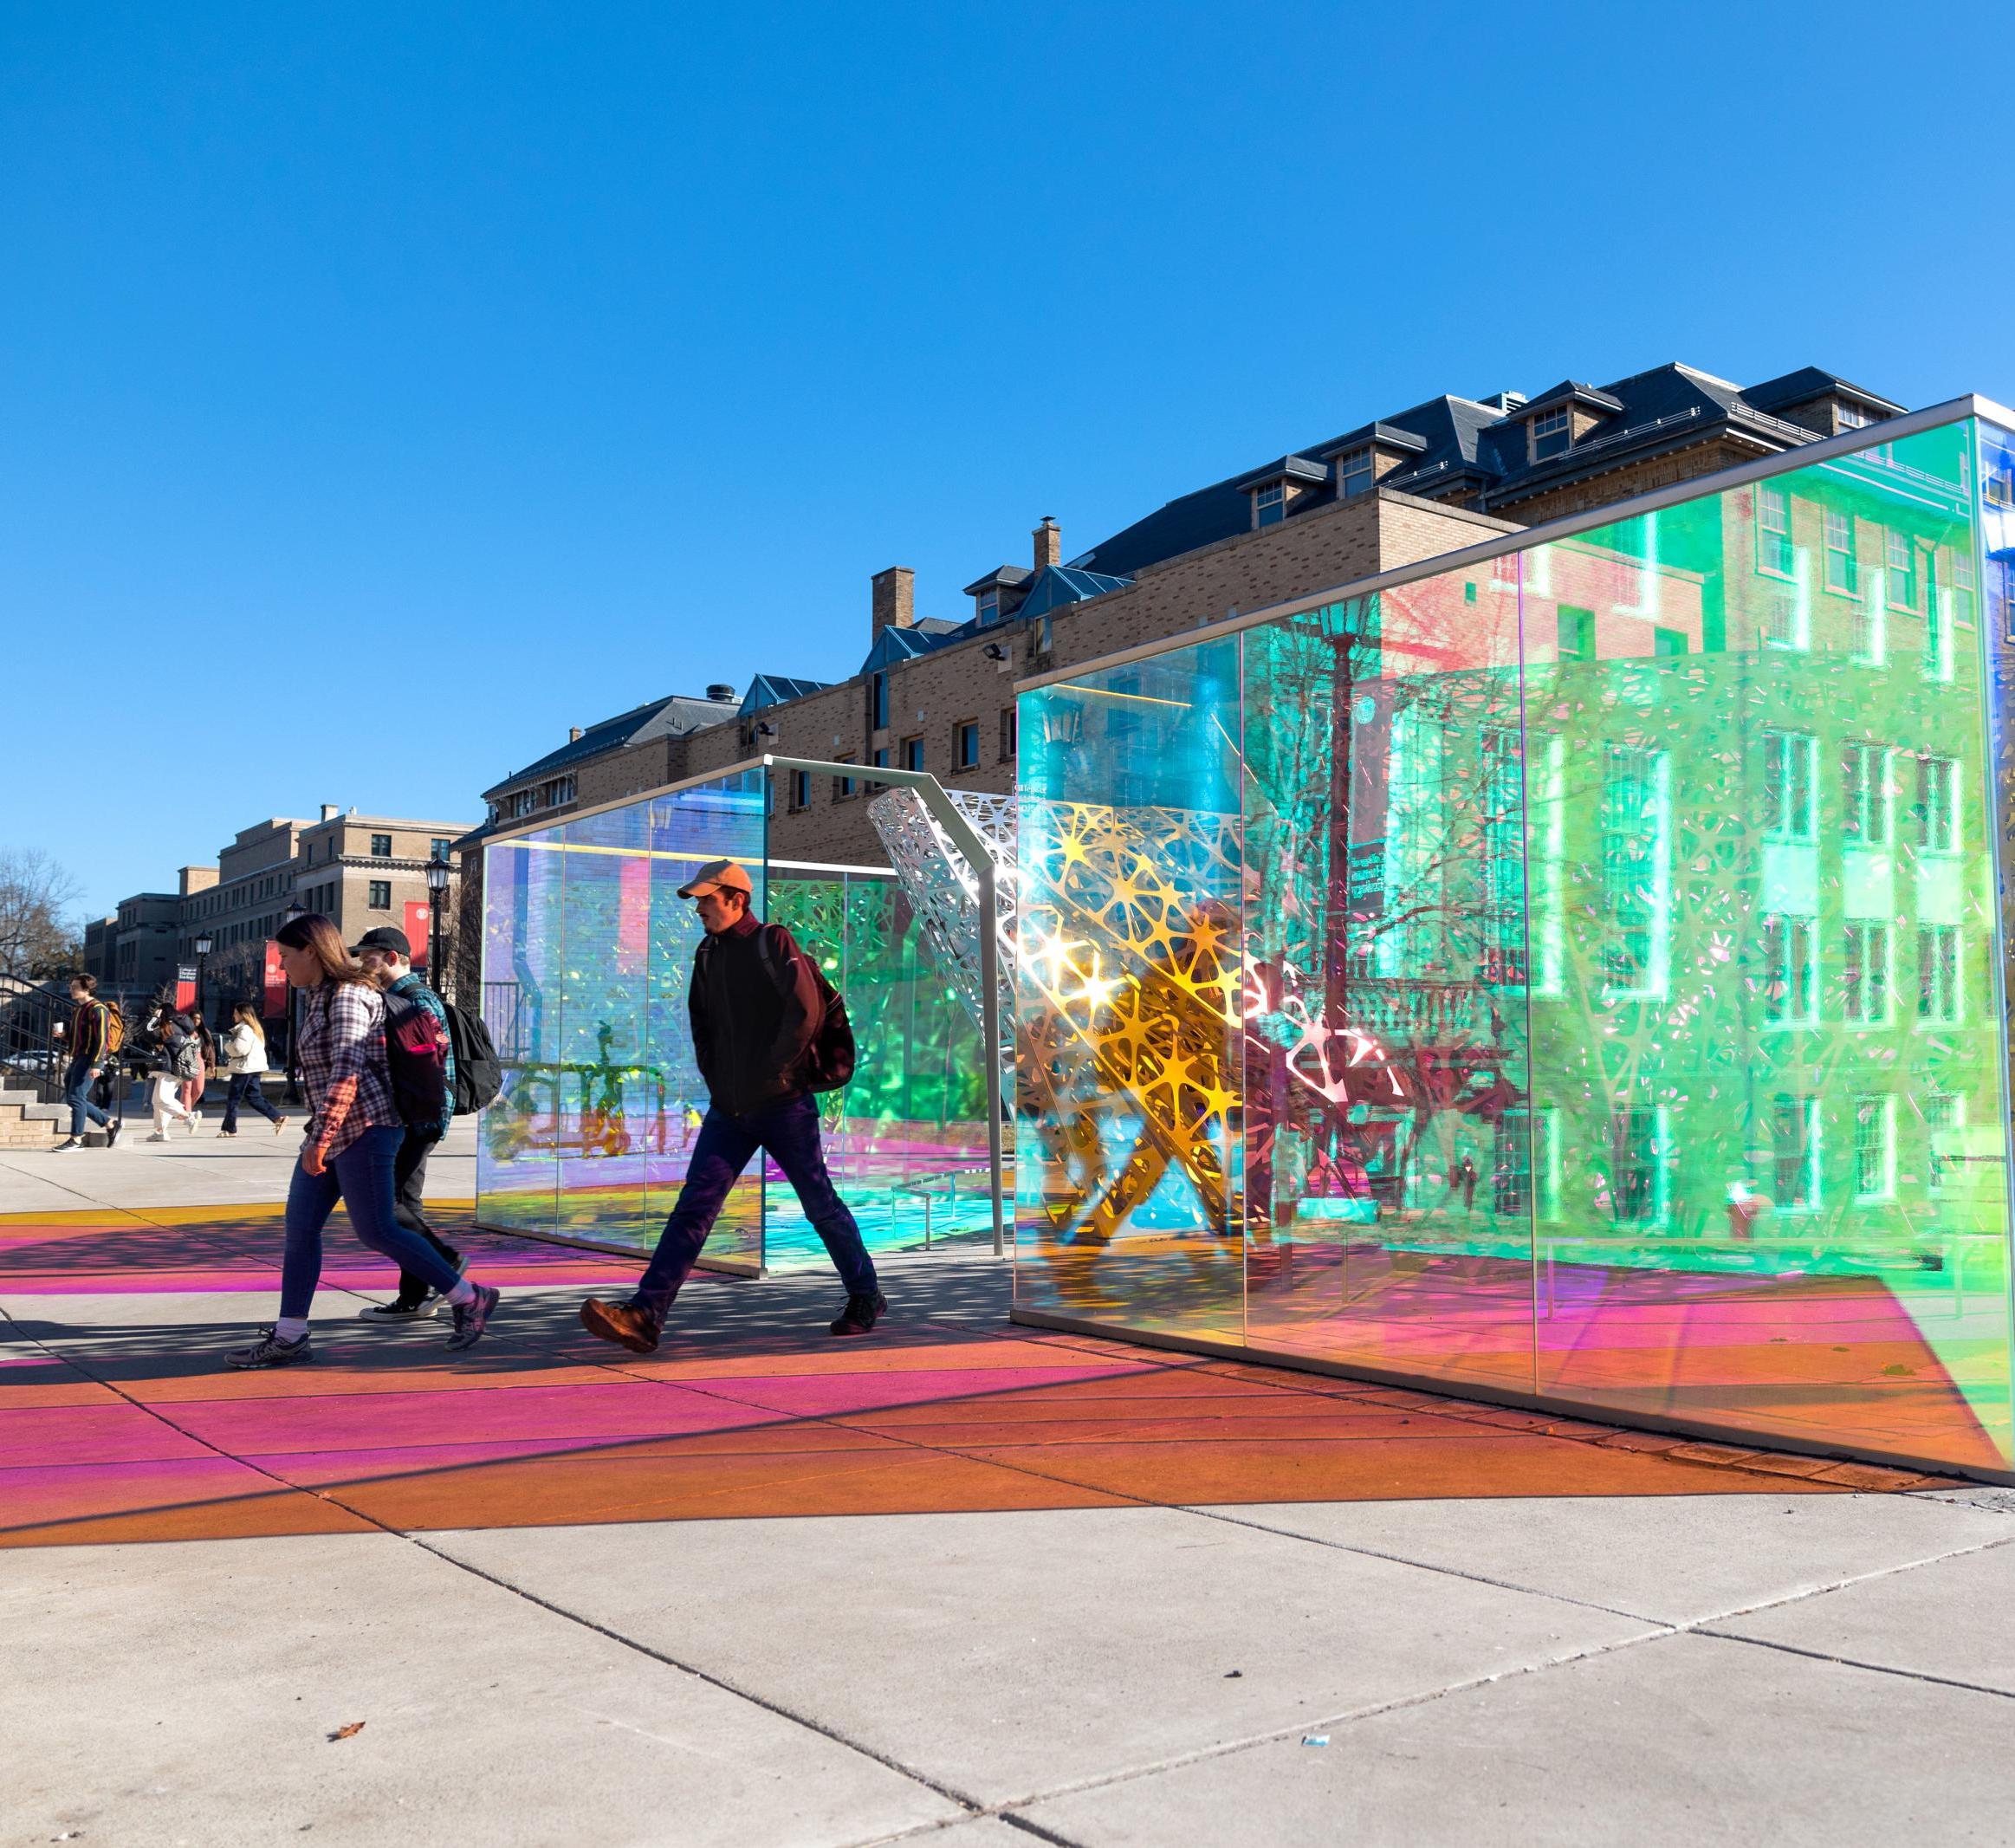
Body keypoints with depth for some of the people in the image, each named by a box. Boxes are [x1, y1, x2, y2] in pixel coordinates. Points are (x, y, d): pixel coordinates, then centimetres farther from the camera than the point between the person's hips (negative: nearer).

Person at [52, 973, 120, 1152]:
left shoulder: (98, 1009, -12)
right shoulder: (80, 1010, 19)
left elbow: (101, 1038, -19)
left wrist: (96, 1064, -26)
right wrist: (63, 1033, 7)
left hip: (90, 1059, -10)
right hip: (78, 1058, 10)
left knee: (76, 1096, -11)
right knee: (72, 1097, 10)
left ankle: (76, 1139, -5)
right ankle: (110, 1125, 17)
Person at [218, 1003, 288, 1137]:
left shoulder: (245, 1029, -14)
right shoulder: (255, 1028, 17)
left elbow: (239, 1049, -21)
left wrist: (227, 1045, -3)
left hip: (245, 1069, -10)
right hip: (254, 1068, 10)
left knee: (233, 1099, -1)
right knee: (254, 1098, 11)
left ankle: (229, 1129, 3)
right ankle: (278, 1118, 1)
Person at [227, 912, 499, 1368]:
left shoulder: (348, 998, -15)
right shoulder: (320, 997, 16)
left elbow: (346, 1073, -25)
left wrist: (321, 1137, -28)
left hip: (363, 1129, -10)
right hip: (331, 1132, 10)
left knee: (376, 1230, -7)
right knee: (300, 1226, 5)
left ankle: (470, 1299, 3)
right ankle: (288, 1337, 8)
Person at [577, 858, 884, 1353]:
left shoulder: (774, 944, -8)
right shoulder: (708, 954, 12)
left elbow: (807, 1014, -15)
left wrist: (771, 1075, -13)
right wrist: (716, 1081, 13)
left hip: (784, 1104, -6)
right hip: (728, 1108, 6)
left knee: (821, 1206, 5)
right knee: (694, 1205, -5)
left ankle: (866, 1298, 22)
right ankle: (644, 1315, -11)